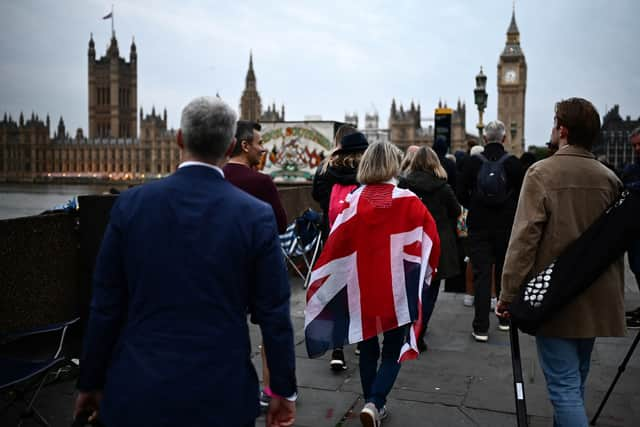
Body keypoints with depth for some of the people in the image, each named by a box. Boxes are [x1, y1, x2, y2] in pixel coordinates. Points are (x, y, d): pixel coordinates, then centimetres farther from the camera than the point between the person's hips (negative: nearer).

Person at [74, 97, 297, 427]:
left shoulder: (130, 204, -7)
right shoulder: (256, 215, -11)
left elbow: (105, 307, -3)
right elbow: (274, 314, -7)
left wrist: (90, 383, 9)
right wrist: (284, 390, 5)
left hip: (137, 391, 1)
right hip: (221, 396, 0)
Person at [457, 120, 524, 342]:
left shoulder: (473, 162, -6)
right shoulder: (513, 163, -6)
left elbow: (461, 194, -3)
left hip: (479, 226, -1)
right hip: (506, 226, 1)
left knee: (481, 274, 1)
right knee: (504, 272, 16)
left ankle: (481, 328, -2)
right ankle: (505, 319, 29)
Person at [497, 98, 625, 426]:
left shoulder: (542, 173, -13)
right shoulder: (609, 178, 3)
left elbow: (524, 239, -18)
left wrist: (508, 295, -12)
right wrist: (615, 295, 19)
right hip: (596, 301, 6)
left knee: (564, 387, -2)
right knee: (575, 381, 21)